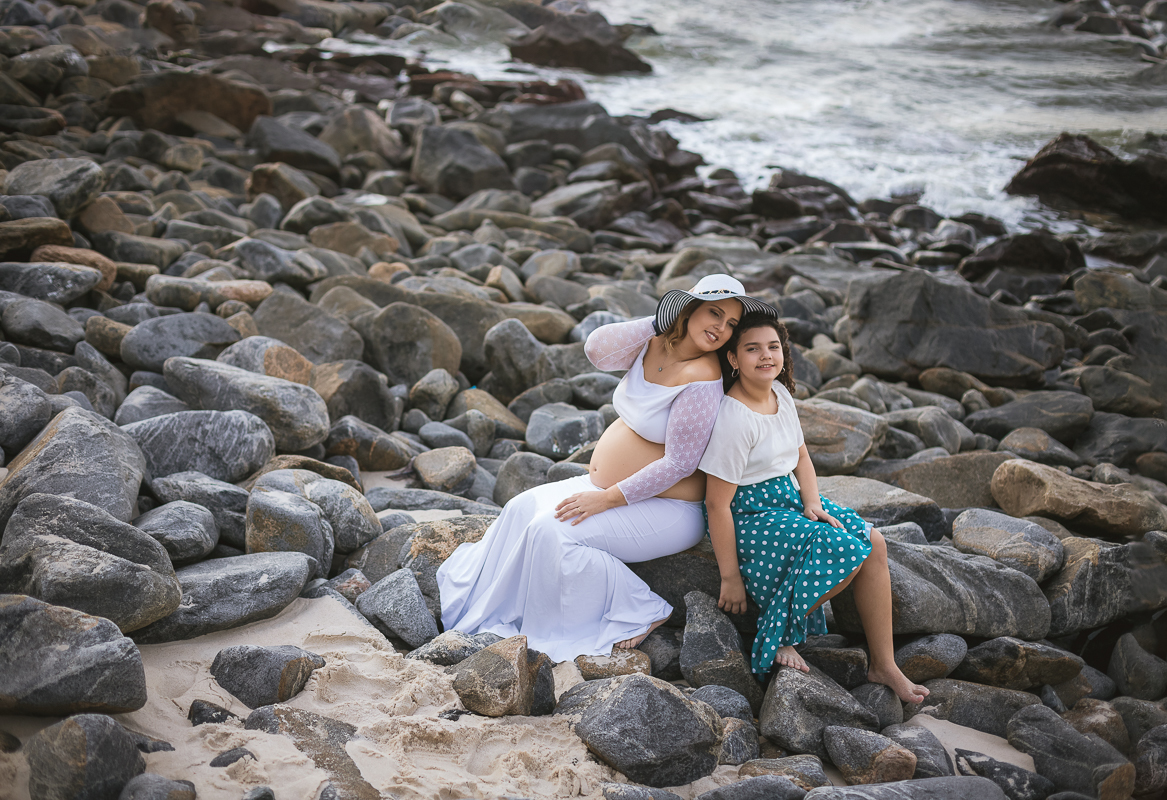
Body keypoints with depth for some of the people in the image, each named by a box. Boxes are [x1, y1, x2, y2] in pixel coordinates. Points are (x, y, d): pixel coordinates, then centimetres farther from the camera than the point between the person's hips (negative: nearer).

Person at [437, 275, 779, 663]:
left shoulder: (702, 379, -23)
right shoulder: (653, 344, -1)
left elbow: (679, 464, -24)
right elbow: (597, 349, -16)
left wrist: (607, 499, -19)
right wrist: (661, 319, -18)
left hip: (664, 510, -8)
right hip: (608, 488, 8)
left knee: (552, 529, -20)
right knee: (523, 509, 3)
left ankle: (640, 613, -8)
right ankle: (487, 597, 20)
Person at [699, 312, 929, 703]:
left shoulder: (780, 393, 3)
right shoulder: (733, 418, -24)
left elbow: (801, 456, 16)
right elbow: (717, 503, -23)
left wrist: (812, 504, -3)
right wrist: (730, 577, -21)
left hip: (787, 497, 9)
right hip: (748, 514, -9)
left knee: (873, 543, -5)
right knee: (845, 554, -22)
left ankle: (883, 666, 1)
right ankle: (780, 636, -4)